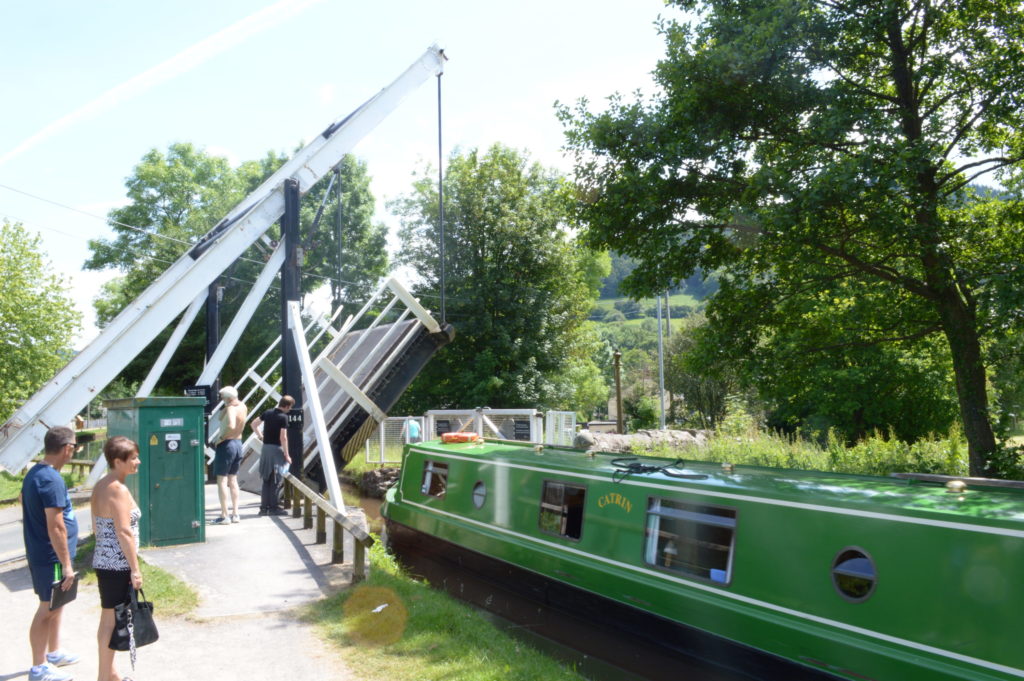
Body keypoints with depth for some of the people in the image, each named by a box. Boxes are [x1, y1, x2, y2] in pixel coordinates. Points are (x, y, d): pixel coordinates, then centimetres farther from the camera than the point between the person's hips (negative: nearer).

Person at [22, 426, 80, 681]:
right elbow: (56, 527, -25)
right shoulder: (52, 479, -24)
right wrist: (66, 564, -20)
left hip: (39, 553, 10)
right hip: (51, 557, -10)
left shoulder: (33, 473, 7)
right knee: (47, 609, 1)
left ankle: (54, 652, 35)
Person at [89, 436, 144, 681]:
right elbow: (124, 533, -22)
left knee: (108, 619, 18)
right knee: (112, 621, 0)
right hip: (117, 565, -9)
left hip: (103, 561, 9)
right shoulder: (118, 490, -20)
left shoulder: (100, 486, 9)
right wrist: (135, 569, -19)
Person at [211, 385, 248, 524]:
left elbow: (231, 426, -36)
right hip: (238, 444, 8)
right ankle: (235, 514, 15)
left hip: (226, 445, -8)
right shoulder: (243, 407, 4)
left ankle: (224, 516, -4)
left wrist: (221, 438, -23)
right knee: (233, 479, 15)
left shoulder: (230, 409, -19)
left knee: (222, 480, -2)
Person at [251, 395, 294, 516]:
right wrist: (286, 455, -11)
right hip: (276, 449, -7)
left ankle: (264, 507, 14)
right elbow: (283, 438, -17)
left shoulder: (268, 413, 6)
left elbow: (254, 424, 13)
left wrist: (260, 436, 18)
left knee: (266, 480, 12)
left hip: (265, 447, 7)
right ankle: (274, 507, 3)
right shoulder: (283, 417, -14)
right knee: (275, 481, 0)